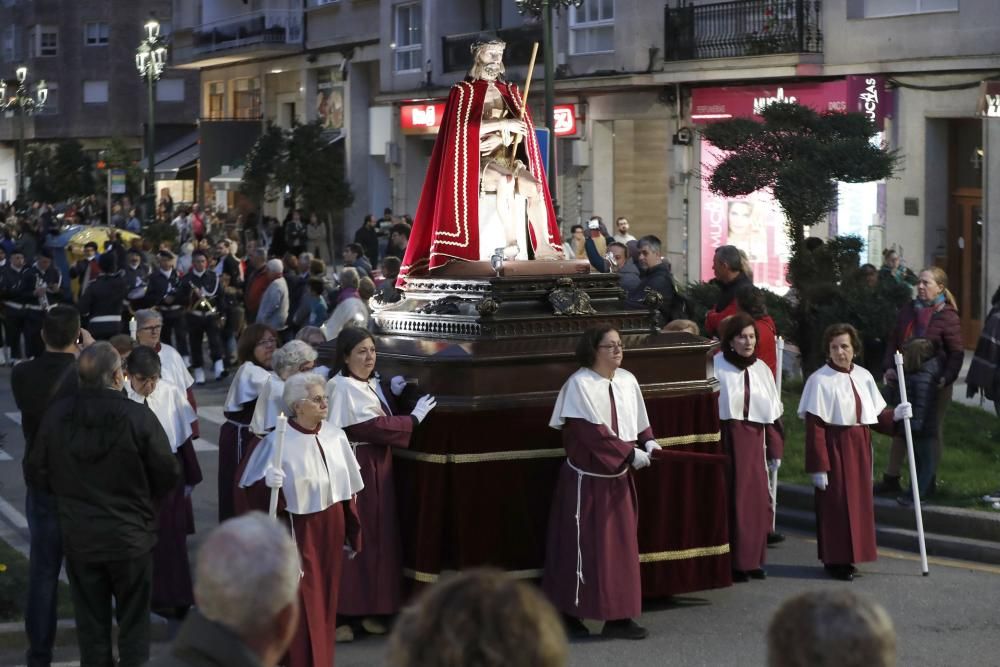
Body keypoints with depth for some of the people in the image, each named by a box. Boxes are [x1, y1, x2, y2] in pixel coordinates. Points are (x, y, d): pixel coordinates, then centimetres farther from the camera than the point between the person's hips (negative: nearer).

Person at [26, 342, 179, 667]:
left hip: (79, 538, 3)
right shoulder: (138, 417, -19)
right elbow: (167, 475, -12)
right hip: (130, 536, -3)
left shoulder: (56, 415, -9)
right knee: (133, 622, 11)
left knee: (91, 623, 14)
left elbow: (36, 472, -1)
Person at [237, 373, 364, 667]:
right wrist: (268, 485, -36)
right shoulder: (278, 441, -16)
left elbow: (348, 490, 9)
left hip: (331, 530, 5)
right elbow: (252, 489, -13)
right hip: (297, 532, -5)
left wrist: (353, 536, 13)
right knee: (302, 607, 0)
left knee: (325, 603, 15)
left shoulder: (335, 436, 1)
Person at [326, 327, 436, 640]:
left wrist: (390, 393, 2)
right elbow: (373, 426, -21)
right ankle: (344, 611, 3)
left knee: (377, 536, 13)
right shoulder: (343, 388, -18)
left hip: (377, 468, 9)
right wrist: (414, 418, -13)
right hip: (356, 469, -9)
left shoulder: (371, 383, 11)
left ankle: (370, 606, 23)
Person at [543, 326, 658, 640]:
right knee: (583, 546, -1)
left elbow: (638, 422, 13)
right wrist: (630, 453, -21)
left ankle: (618, 617, 13)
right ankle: (566, 614, 9)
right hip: (587, 478, -7)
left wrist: (647, 441, -6)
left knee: (620, 546, 8)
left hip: (618, 477, 7)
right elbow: (592, 432, -22)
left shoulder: (627, 380, 4)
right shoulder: (579, 384, -17)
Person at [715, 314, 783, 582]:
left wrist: (775, 449, 12)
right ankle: (734, 563, 4)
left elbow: (772, 412, 13)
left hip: (754, 442, 5)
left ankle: (753, 560, 17)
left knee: (758, 501, 6)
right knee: (733, 500, -3)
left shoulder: (761, 369, 10)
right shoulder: (717, 366, -6)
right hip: (727, 438, -5)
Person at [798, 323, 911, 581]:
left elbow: (876, 415, 14)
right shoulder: (820, 380, -11)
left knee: (858, 501, 11)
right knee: (836, 503, -2)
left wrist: (895, 414, -7)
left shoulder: (863, 376, 6)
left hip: (860, 447, 6)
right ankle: (835, 560, 8)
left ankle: (850, 556, 23)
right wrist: (818, 467, -17)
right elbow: (814, 428, -13)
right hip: (834, 447, -6)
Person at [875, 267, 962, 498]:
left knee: (933, 431, 7)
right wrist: (889, 367, -3)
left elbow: (957, 353, -11)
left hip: (935, 384, -6)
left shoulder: (948, 317, -10)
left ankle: (929, 481, 16)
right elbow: (894, 340, 10)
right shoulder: (908, 311, 7)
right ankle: (890, 479, 20)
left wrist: (947, 377, -23)